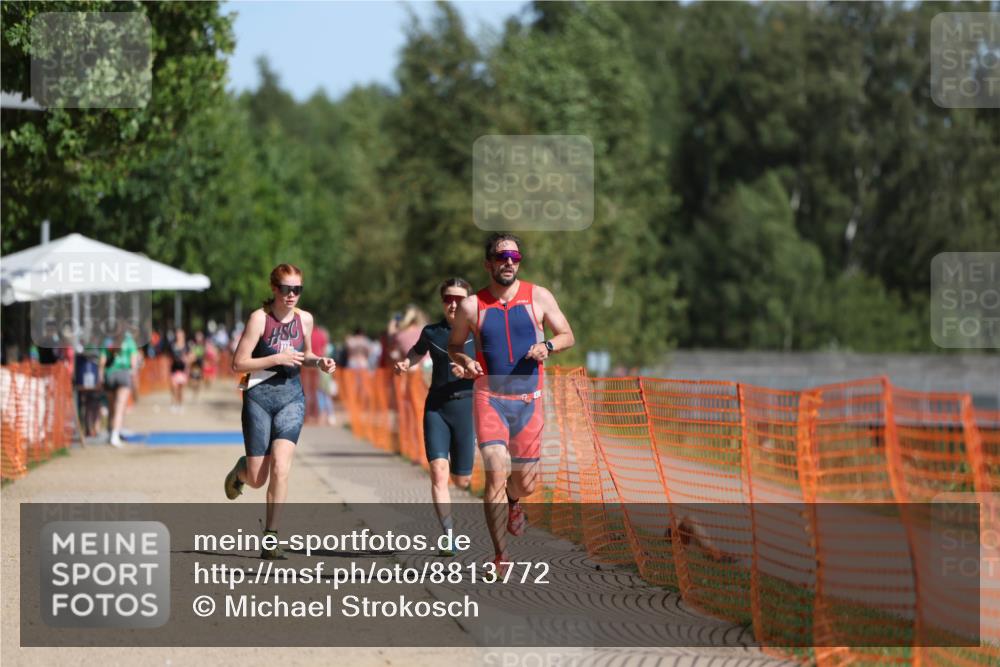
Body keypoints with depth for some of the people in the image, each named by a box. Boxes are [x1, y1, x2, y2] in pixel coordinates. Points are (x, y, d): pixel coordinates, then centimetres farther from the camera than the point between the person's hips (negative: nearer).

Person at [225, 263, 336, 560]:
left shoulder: (304, 319, 3)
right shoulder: (259, 318, -11)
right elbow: (238, 363, -11)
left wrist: (319, 362, 0)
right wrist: (277, 359, -20)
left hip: (292, 398, 2)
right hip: (259, 396, -2)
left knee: (280, 466, -17)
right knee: (257, 479, 2)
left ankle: (271, 538, -11)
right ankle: (241, 469, 42)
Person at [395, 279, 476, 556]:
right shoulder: (431, 332, 6)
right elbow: (416, 352, 25)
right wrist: (404, 364, 6)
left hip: (466, 405, -1)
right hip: (436, 406, 1)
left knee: (461, 481, 6)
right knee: (438, 471, -17)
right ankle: (448, 536, -15)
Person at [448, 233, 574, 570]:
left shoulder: (539, 297, 2)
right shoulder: (472, 305, 0)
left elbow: (567, 336, 9)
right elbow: (453, 345, 13)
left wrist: (547, 346, -13)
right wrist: (464, 361, -10)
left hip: (528, 400, 2)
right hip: (489, 398, -2)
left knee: (526, 482, 8)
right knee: (496, 473, -18)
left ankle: (512, 501, 47)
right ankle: (501, 556, -12)